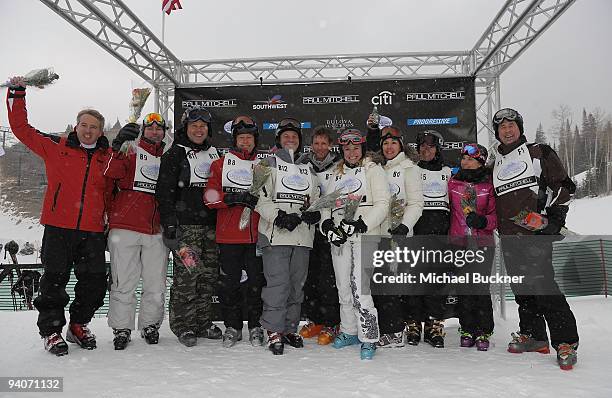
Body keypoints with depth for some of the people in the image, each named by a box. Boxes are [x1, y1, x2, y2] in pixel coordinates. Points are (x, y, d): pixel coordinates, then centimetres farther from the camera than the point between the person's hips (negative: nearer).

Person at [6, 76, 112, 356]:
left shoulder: (108, 157, 10)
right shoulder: (55, 147, 4)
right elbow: (21, 128, 6)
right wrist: (17, 95, 0)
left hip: (93, 230, 2)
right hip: (59, 227, -2)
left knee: (94, 282, 6)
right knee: (55, 280, 3)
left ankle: (78, 325, 26)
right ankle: (51, 330, 19)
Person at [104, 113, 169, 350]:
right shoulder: (130, 152, 6)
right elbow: (112, 174, -14)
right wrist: (119, 148, -27)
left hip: (156, 231, 4)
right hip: (126, 227, -3)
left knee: (156, 284, 7)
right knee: (124, 283, 1)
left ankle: (150, 324, 23)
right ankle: (122, 328, 14)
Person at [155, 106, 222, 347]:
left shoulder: (213, 154, 18)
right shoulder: (175, 154, 1)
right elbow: (165, 191, -6)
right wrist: (169, 224, -14)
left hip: (211, 225, 6)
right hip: (185, 225, -5)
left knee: (209, 275, 8)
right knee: (186, 275, -7)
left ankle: (203, 322, 20)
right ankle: (183, 325, 6)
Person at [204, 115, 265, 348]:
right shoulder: (221, 164, 11)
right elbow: (210, 197, -1)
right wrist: (233, 197, -16)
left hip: (257, 235, 1)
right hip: (229, 235, 0)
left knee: (256, 281, 4)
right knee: (229, 282, 4)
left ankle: (256, 327, 18)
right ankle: (232, 327, 19)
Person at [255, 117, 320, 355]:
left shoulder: (307, 169, 21)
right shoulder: (270, 165, 6)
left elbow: (315, 199, 21)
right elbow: (260, 198, -4)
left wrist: (315, 212, -1)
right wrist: (279, 216, -17)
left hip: (302, 235, 5)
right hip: (275, 235, -5)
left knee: (297, 284, 9)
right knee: (277, 283, -9)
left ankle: (290, 329, 20)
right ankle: (274, 331, 1)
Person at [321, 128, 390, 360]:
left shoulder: (373, 169, 3)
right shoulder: (337, 173, 20)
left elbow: (382, 204, -6)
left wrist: (362, 223, -18)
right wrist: (327, 224, 0)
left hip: (364, 234, -6)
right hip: (340, 236, 6)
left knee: (359, 288, -13)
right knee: (343, 286, 10)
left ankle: (369, 339, -2)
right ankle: (349, 331, 25)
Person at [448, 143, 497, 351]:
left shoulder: (489, 185, 1)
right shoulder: (453, 182, 8)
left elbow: (496, 215, 2)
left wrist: (483, 221, -19)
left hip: (483, 242, -2)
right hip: (459, 242, 2)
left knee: (481, 287, -5)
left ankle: (484, 332, 10)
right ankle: (468, 330, 19)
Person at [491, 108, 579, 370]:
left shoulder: (539, 153, 7)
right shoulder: (495, 165, 20)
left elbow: (563, 185, 3)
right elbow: (491, 201, 26)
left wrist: (555, 216, -7)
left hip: (536, 232, -5)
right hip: (508, 237, 5)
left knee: (543, 284, -12)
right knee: (521, 288, 9)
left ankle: (565, 341, -2)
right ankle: (533, 336, 22)